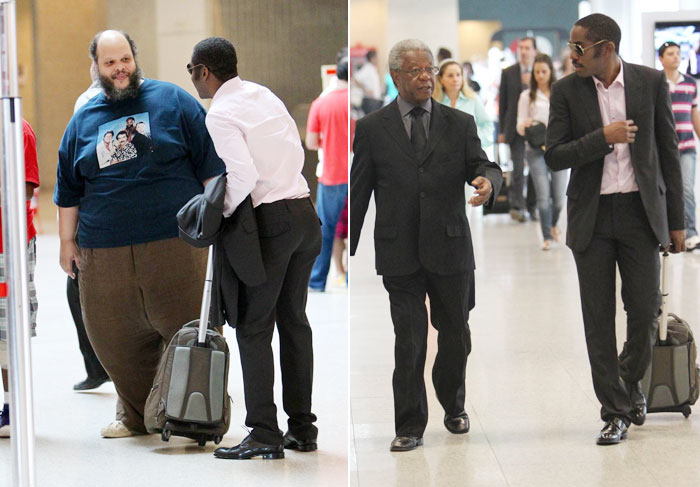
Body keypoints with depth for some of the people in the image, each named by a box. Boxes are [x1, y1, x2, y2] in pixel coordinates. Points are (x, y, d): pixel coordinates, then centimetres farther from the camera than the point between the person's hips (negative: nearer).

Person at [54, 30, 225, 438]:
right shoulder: (83, 119, 13)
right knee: (116, 339, 6)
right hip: (104, 252, 3)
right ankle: (136, 415, 21)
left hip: (175, 243, -3)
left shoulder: (173, 101, 5)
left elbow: (211, 164, 5)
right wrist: (67, 240, 15)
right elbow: (68, 189, 19)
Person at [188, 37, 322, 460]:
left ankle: (264, 434, -5)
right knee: (294, 321, 13)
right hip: (305, 212, 8)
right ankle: (303, 428, 16)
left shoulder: (221, 114, -9)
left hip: (271, 219, -8)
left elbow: (244, 175, -20)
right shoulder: (265, 94, 14)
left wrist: (222, 213, -5)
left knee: (254, 326, -2)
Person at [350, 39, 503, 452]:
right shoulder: (372, 129, 4)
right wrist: (347, 251, 5)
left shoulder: (460, 124, 7)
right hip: (400, 253, -2)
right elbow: (358, 193, 6)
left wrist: (488, 182, -26)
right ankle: (410, 426, 7)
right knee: (408, 341, -3)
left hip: (450, 248, 2)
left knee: (456, 336, 13)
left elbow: (483, 167, -1)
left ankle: (454, 407, 35)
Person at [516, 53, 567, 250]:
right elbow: (520, 127, 6)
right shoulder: (527, 96, 8)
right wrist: (524, 125, -16)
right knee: (543, 196, -7)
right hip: (535, 148, -1)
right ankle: (547, 237, 4)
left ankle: (553, 224, 32)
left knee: (559, 197, 1)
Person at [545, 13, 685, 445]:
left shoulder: (651, 82, -1)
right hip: (592, 217, 1)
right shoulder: (566, 91, 0)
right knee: (599, 320, 2)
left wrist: (676, 221, 2)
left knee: (645, 312, -1)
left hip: (640, 213, 0)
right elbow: (554, 157, -3)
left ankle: (630, 383, 27)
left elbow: (668, 152, 4)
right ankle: (616, 411, 13)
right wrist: (604, 138, -16)